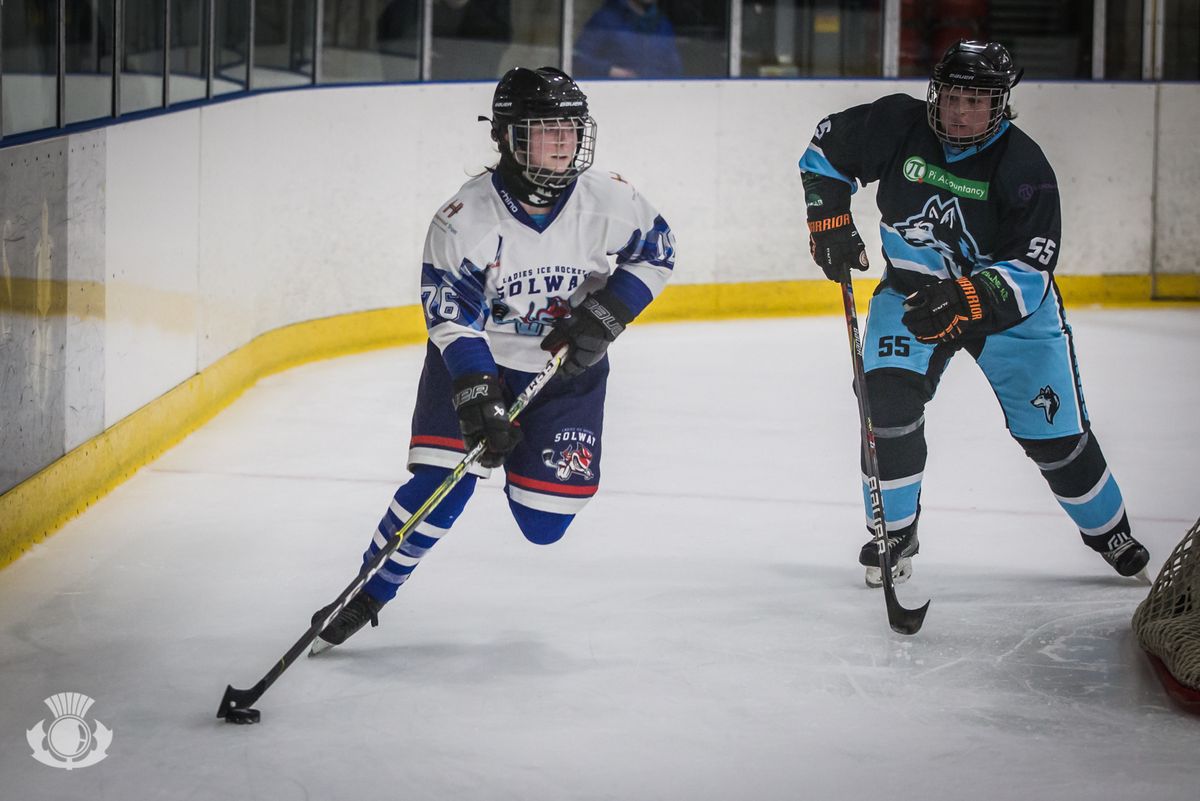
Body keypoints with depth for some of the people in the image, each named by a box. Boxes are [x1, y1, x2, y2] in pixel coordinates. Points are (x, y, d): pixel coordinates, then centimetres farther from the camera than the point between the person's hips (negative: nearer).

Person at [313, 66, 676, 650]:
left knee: (544, 523, -2)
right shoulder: (464, 219, -24)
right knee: (442, 484, -20)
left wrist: (607, 313, -14)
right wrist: (479, 401, -32)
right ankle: (368, 596, -3)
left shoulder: (609, 202, -17)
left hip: (567, 367, 2)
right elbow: (452, 319, -22)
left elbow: (656, 252, 1)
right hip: (475, 360, -2)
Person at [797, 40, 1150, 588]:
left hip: (1010, 303, -1)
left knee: (1055, 432, 1)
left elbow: (1030, 271, -29)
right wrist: (830, 221, -11)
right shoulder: (899, 126, -17)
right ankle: (894, 532, -1)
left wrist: (964, 300, -44)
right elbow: (826, 150, 0)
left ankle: (1108, 530, 26)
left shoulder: (1023, 167, -24)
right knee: (889, 400, -20)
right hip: (911, 290, 2)